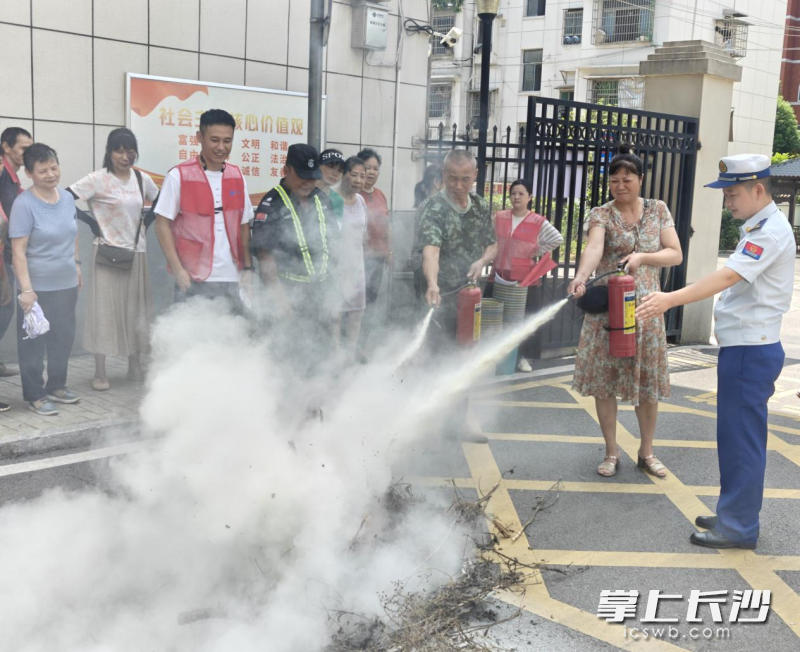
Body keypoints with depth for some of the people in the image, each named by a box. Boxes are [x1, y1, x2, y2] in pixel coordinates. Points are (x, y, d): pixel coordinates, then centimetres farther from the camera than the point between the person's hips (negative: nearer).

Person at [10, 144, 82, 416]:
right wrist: (26, 289, -22)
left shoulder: (67, 198, 4)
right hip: (38, 287, -6)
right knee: (34, 342, 4)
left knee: (64, 338, 16)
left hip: (67, 284, 6)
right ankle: (34, 395, 17)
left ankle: (56, 386, 33)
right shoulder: (24, 204, -15)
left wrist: (76, 265, 19)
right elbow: (18, 250, -17)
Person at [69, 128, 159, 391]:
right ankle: (100, 373, 7)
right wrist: (91, 223, -15)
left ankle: (135, 366, 24)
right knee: (104, 309, -1)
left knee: (136, 309, 11)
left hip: (136, 253, 5)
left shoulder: (142, 179, 6)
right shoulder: (98, 179, -10)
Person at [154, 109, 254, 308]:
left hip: (231, 280, 4)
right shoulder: (179, 176, -4)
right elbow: (162, 225, -4)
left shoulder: (237, 177, 9)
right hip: (194, 280, -4)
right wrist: (177, 269, -13)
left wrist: (248, 269, 5)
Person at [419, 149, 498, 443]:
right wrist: (432, 283, -49)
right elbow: (430, 250, -30)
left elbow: (492, 244, 15)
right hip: (443, 298, -6)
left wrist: (482, 261, -9)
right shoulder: (435, 208, -15)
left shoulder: (482, 207, 6)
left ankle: (457, 422, 24)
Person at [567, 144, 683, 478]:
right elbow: (594, 247, -25)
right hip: (606, 307, -2)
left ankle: (646, 452, 24)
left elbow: (676, 254, 0)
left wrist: (642, 257, -19)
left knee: (648, 382, 7)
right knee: (604, 380, 2)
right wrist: (581, 276, -46)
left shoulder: (658, 210, 5)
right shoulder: (601, 214, -5)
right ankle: (611, 453, 17)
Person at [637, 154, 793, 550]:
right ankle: (734, 515, 27)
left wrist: (671, 299, -38)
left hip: (749, 350, -10)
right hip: (747, 348, 10)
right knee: (738, 438, 16)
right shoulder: (760, 228, 17)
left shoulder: (770, 230, -16)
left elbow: (728, 277, -30)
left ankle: (738, 528, 5)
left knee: (741, 439, -4)